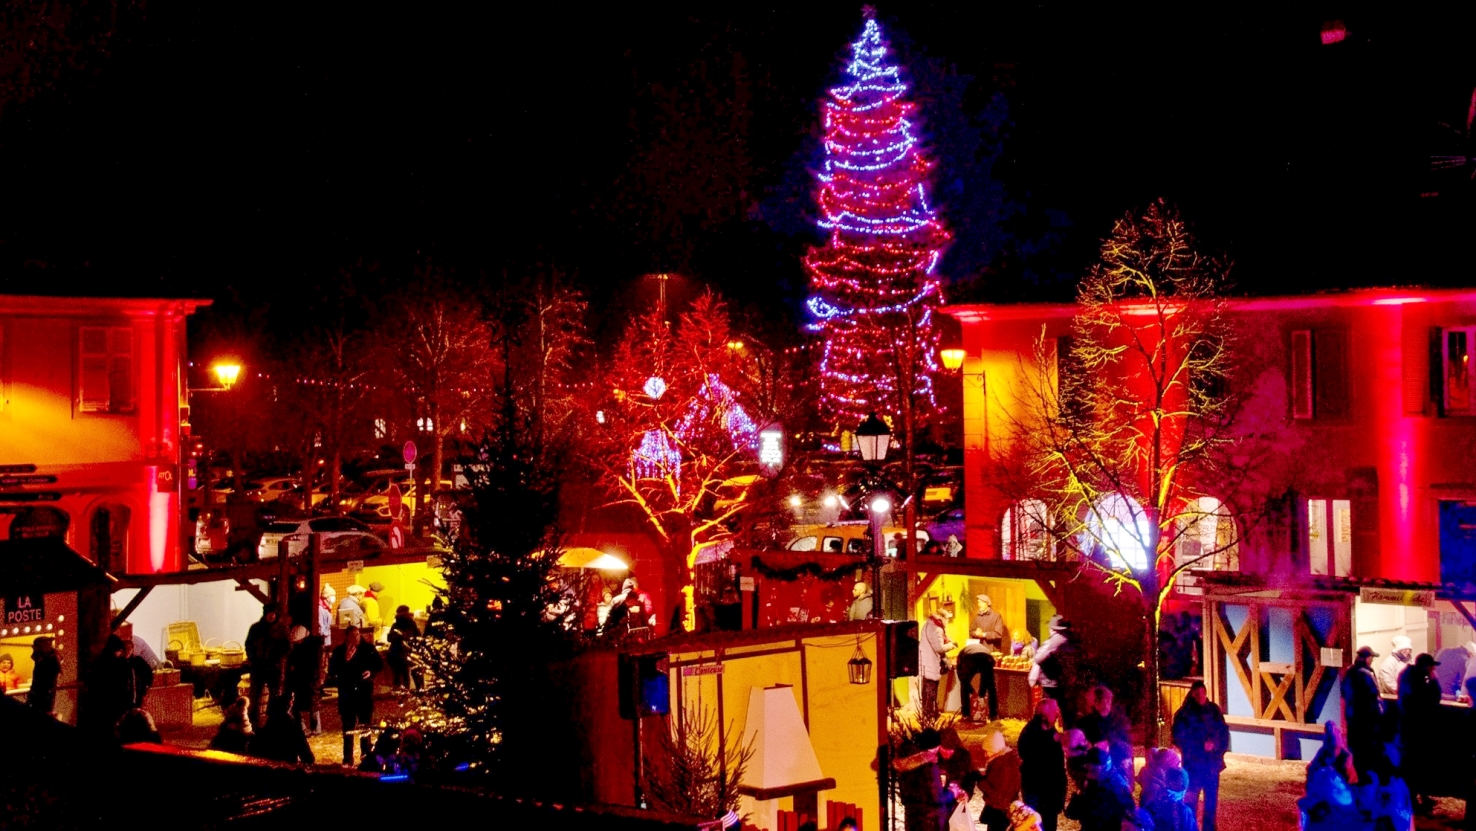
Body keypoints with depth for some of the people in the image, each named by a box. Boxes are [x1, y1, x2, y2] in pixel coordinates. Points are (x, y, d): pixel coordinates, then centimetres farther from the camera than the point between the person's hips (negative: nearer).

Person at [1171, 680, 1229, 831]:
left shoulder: (1214, 710, 5)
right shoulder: (1185, 713, -4)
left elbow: (1224, 732, 9)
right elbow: (1179, 737, -5)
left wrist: (1216, 744, -8)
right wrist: (1201, 745, -12)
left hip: (1212, 762, 3)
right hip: (1193, 763, -3)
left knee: (1212, 799, 6)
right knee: (1191, 799, -5)